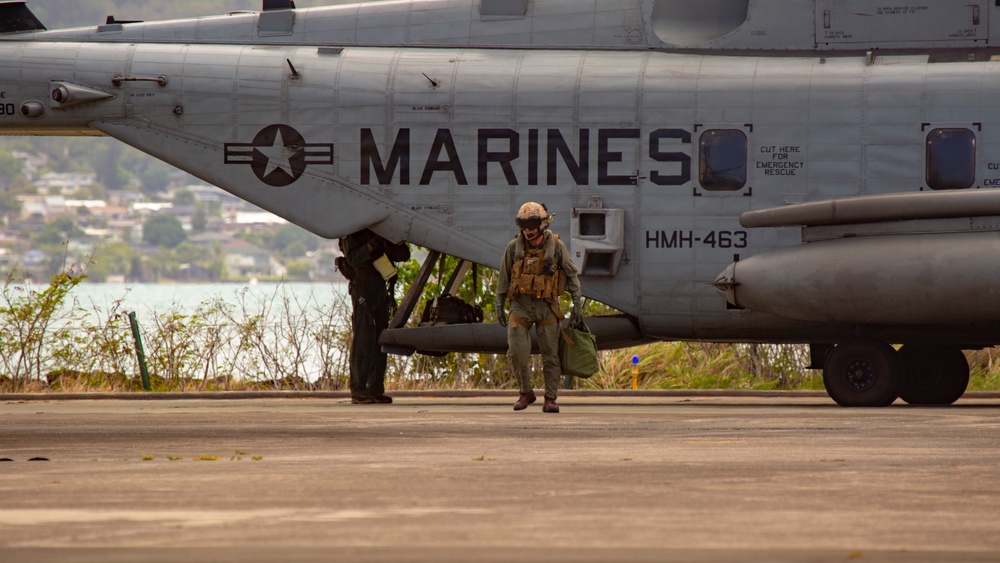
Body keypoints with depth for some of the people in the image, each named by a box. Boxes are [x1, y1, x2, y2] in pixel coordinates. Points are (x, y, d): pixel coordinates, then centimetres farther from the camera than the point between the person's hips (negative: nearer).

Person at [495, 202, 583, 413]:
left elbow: (571, 274, 4)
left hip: (547, 307, -1)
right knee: (516, 353, -8)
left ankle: (550, 399, 9)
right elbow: (504, 277, 7)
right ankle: (526, 393, 11)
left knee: (550, 354, 0)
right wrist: (499, 306, 5)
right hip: (520, 306, 1)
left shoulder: (556, 246, -4)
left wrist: (577, 302, 0)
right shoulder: (514, 247, -1)